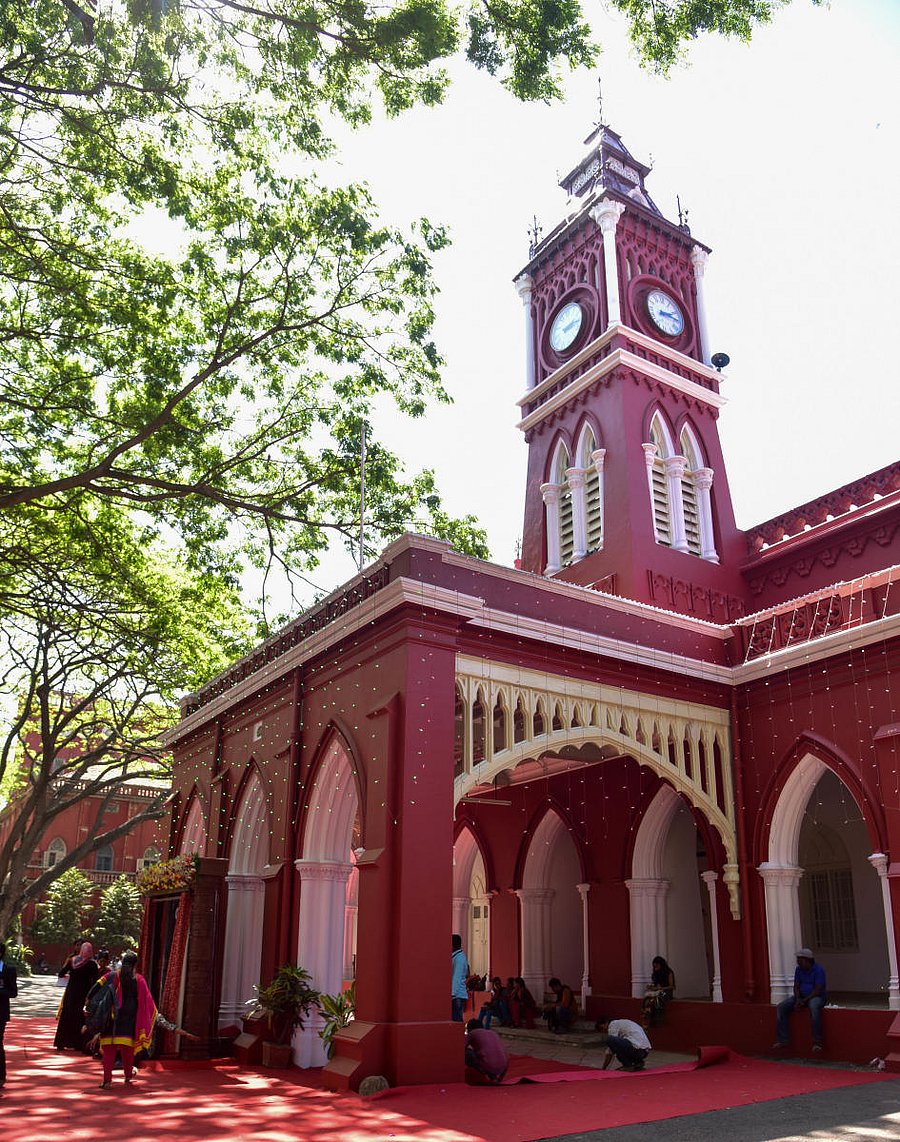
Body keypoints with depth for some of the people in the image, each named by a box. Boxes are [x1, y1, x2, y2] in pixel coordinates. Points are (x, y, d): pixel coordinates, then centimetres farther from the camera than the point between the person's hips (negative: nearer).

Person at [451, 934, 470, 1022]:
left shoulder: (459, 957, -13)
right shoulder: (456, 956, 15)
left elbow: (457, 977, -19)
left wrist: (453, 993, -21)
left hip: (457, 995, -9)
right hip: (457, 995, 9)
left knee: (457, 1019, -8)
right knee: (456, 1019, 10)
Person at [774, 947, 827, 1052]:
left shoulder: (818, 970, -14)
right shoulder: (798, 969, 6)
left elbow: (818, 990, -20)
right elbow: (796, 986, 6)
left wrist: (804, 1000, -23)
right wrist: (798, 999, -14)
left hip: (816, 997, -6)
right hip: (801, 996, 6)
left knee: (814, 1007, -42)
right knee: (781, 1007, -13)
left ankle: (817, 1043, -34)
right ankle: (783, 1040, -12)